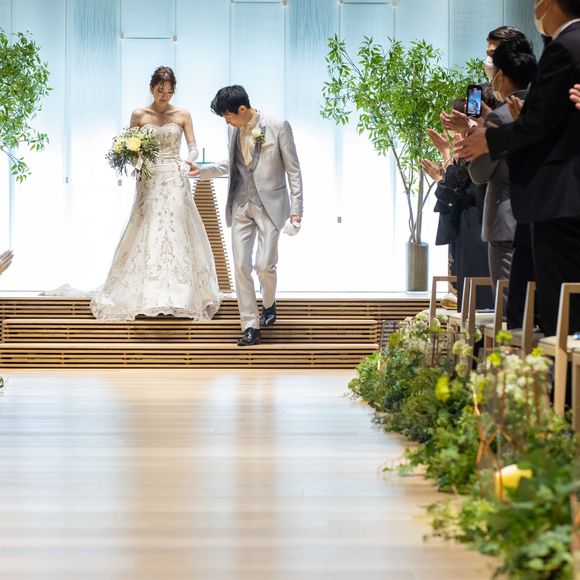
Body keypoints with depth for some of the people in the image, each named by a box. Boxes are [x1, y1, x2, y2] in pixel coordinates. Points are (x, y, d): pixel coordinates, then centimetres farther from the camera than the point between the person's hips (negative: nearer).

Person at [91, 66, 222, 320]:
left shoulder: (182, 115, 4)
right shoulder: (139, 115, 4)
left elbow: (193, 147, 0)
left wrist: (188, 162, -21)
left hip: (175, 181, 0)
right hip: (149, 181, 0)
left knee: (176, 233, -2)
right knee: (147, 235, -3)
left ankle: (179, 295, 3)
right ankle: (145, 294, 2)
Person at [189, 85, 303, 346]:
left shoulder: (278, 127, -11)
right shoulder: (233, 129, 5)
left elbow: (293, 169, -7)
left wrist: (296, 209, -11)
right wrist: (201, 170, 9)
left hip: (270, 205, -5)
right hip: (240, 207, 5)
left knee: (264, 265, -8)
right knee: (241, 266, 0)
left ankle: (269, 303, 26)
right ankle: (250, 327, 7)